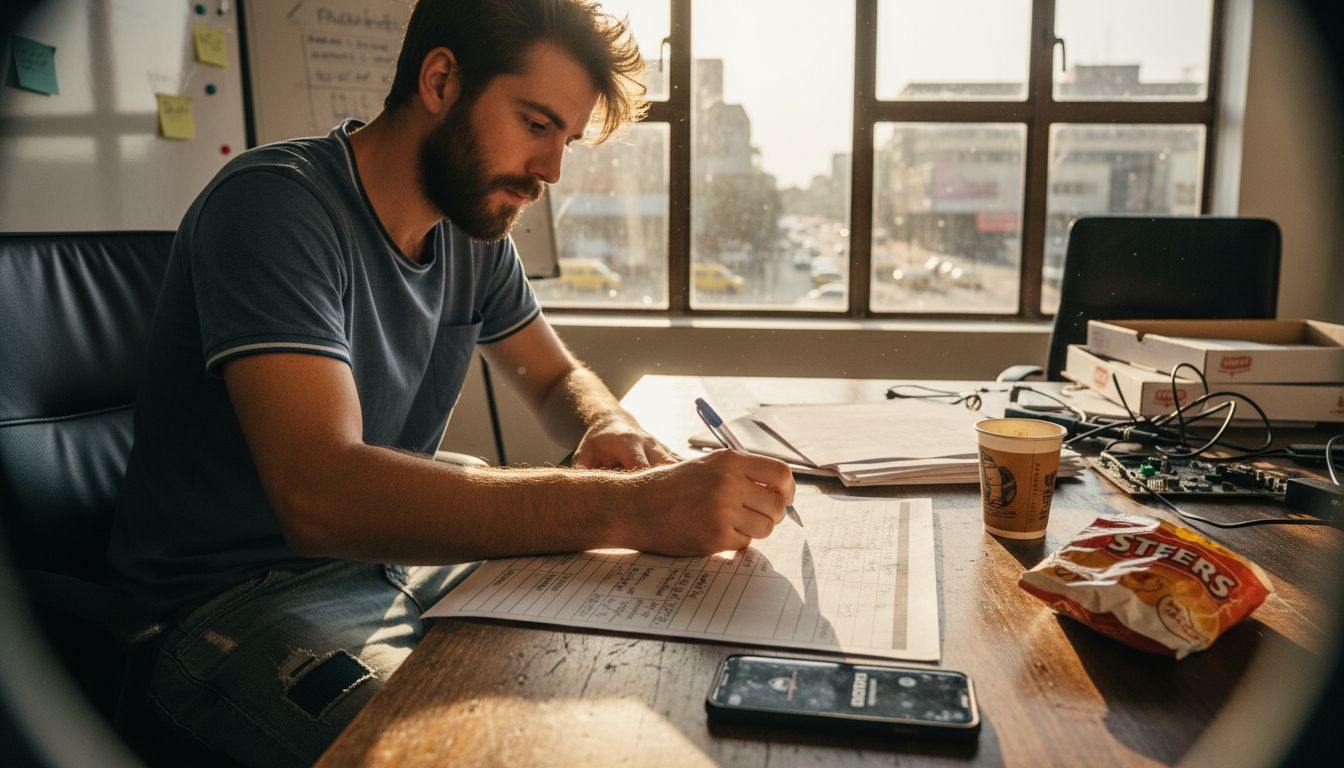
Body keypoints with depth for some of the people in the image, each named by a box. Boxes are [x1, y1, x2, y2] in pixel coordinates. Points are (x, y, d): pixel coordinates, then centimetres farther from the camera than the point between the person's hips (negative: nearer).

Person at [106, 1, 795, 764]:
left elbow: (558, 377, 15)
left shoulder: (476, 229, 2)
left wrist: (611, 428, -11)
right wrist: (627, 505, -41)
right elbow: (320, 494, -35)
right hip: (242, 600, -7)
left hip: (401, 558, 7)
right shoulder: (275, 204, -22)